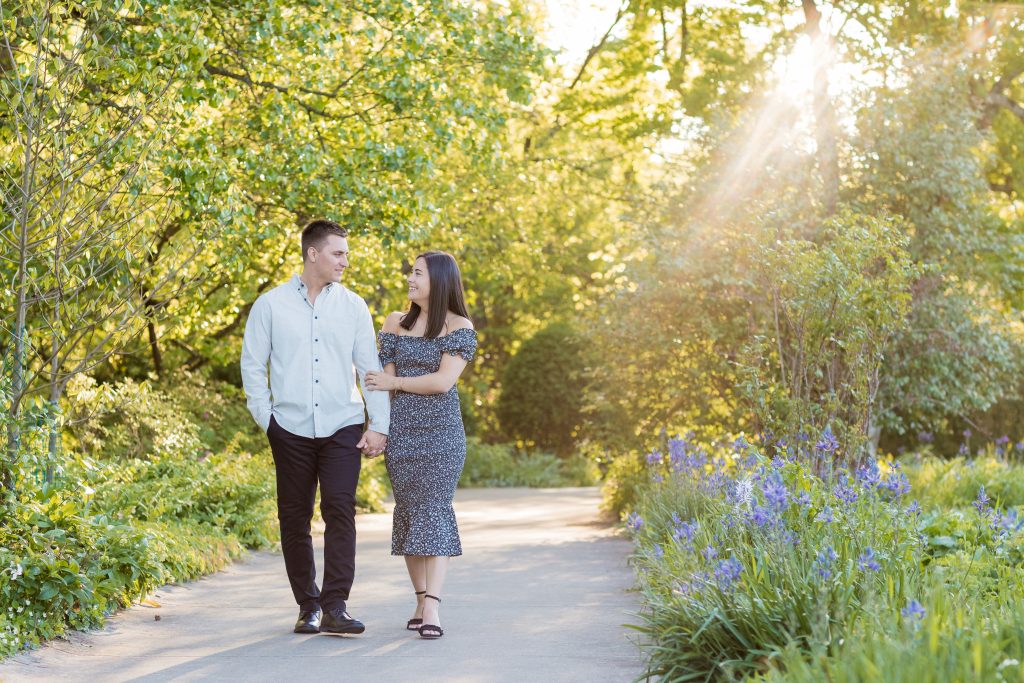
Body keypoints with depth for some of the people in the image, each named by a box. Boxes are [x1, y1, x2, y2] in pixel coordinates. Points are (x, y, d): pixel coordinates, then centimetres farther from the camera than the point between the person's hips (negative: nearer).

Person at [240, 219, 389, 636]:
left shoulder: (352, 306, 8)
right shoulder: (271, 305, 4)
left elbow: (370, 367, 7)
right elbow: (252, 364, 7)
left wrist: (379, 424, 0)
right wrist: (265, 418, 1)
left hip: (342, 428, 0)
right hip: (291, 429, 0)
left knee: (340, 510, -12)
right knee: (295, 518, 5)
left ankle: (336, 606, -11)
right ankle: (308, 606, 16)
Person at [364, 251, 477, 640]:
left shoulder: (460, 327, -1)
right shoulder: (396, 323, 11)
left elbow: (444, 381, -10)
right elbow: (385, 379, 7)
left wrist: (395, 383, -2)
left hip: (440, 430, -4)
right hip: (400, 429, 4)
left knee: (434, 511, -11)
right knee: (408, 512, 3)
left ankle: (432, 608, -18)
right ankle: (420, 600, 11)